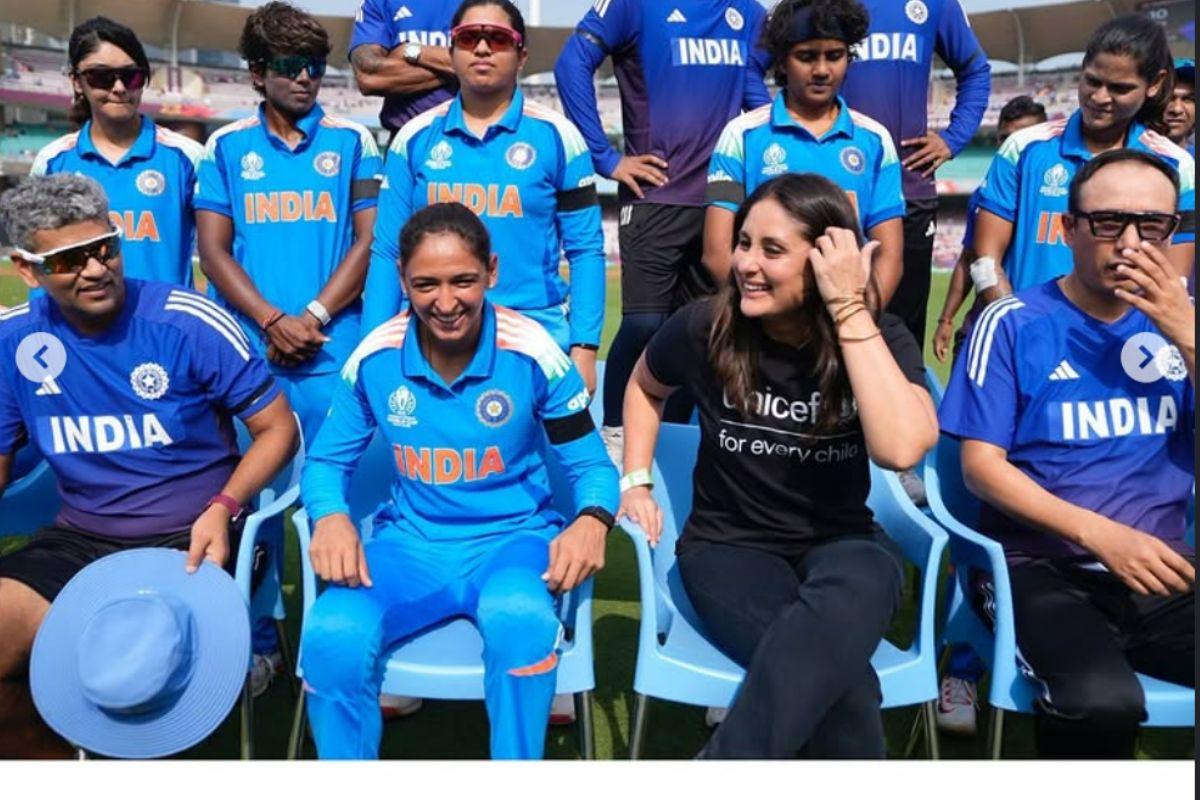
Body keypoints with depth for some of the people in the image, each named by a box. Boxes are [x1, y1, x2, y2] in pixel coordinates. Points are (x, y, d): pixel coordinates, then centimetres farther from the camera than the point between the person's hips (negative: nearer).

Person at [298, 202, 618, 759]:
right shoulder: (374, 357, -4)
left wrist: (591, 521, -26)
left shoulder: (533, 352, -10)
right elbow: (327, 461, 8)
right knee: (331, 637, -28)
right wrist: (331, 517, -16)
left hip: (515, 536, -1)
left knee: (520, 619, -38)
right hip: (412, 542, 2)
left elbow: (591, 466, -2)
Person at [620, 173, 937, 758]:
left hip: (840, 542, 1)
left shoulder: (881, 339, -8)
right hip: (729, 544, 0)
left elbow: (902, 448, -29)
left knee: (842, 609, -39)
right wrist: (635, 482, 6)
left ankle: (730, 758, -26)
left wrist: (850, 311, -27)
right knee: (840, 677, -32)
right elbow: (645, 386, 16)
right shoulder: (706, 327, -7)